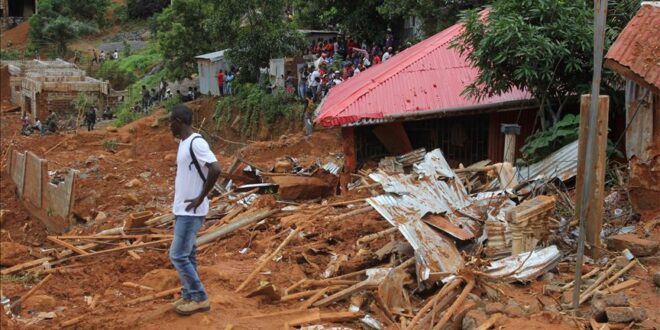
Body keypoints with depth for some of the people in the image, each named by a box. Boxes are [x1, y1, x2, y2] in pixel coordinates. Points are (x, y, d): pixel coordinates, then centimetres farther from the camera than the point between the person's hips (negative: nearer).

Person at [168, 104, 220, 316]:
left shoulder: (196, 143, -20)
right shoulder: (183, 143, 11)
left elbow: (215, 169, -30)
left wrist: (201, 198, -22)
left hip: (191, 211, -9)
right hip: (182, 209, 9)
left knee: (178, 256, -7)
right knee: (187, 254, 14)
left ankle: (200, 298, 3)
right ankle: (188, 296, 23)